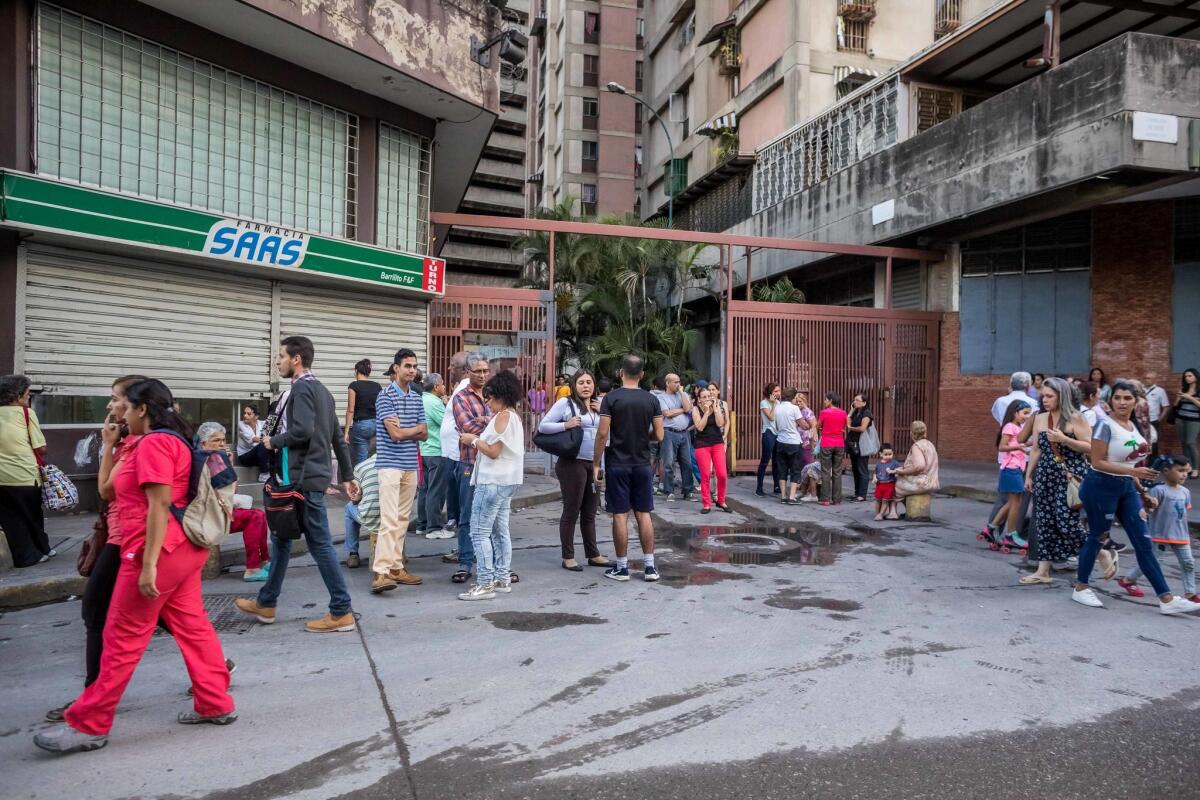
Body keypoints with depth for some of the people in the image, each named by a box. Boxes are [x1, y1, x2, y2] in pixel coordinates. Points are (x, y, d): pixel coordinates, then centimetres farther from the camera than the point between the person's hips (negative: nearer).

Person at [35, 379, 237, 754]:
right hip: (184, 548, 10)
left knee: (123, 638, 0)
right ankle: (216, 704, 16)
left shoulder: (153, 443, -14)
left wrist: (148, 563, -22)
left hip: (160, 551, -10)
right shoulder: (175, 440, 17)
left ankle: (88, 725, 11)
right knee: (192, 627, 11)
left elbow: (159, 505, -21)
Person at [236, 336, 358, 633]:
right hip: (305, 476, 10)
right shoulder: (320, 389, 17)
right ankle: (266, 603, 31)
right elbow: (338, 437, 18)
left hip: (303, 479, -10)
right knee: (281, 537, 19)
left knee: (319, 543, -5)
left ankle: (341, 612, 1)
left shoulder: (301, 388, -12)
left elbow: (302, 430, -26)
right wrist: (347, 475, 20)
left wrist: (273, 441, -8)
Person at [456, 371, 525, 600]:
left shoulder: (503, 416, -13)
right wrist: (479, 439, 11)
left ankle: (485, 584, -6)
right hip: (507, 480, 10)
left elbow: (494, 451, -18)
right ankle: (502, 579, 18)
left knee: (480, 532, -7)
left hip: (493, 482, -10)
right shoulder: (514, 416, 16)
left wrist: (473, 440, -6)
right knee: (500, 531, 13)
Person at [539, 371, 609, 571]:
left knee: (590, 513, 14)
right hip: (573, 463, -6)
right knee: (571, 511, 1)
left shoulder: (598, 406, 13)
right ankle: (567, 557, 10)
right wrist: (566, 425, -20)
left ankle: (593, 554, 23)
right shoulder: (566, 403, -5)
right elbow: (543, 426, -8)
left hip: (595, 464, 6)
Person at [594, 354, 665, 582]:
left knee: (620, 515, 3)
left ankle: (622, 567, 9)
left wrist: (596, 464, -3)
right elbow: (659, 435, 0)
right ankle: (649, 566, 11)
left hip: (617, 465, -3)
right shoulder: (651, 400, 1)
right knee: (644, 514, 8)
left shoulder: (611, 398, -8)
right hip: (642, 465, 3)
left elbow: (603, 434, -12)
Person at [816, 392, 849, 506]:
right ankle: (837, 499, 9)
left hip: (826, 445, -3)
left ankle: (826, 499, 3)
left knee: (826, 472, 3)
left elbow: (817, 427, 1)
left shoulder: (824, 412, -9)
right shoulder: (843, 413, 2)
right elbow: (844, 430, 9)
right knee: (837, 473, 8)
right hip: (839, 445, 3)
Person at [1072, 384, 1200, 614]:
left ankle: (1167, 599, 9)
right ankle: (1080, 588, 20)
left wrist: (1139, 487, 15)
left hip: (1127, 487, 7)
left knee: (1143, 542, 6)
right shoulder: (1106, 426, -15)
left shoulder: (1134, 426, 8)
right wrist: (1133, 472, -25)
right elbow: (1098, 462, -19)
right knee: (1097, 538, 4)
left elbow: (1128, 461, 16)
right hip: (1102, 487, -7)